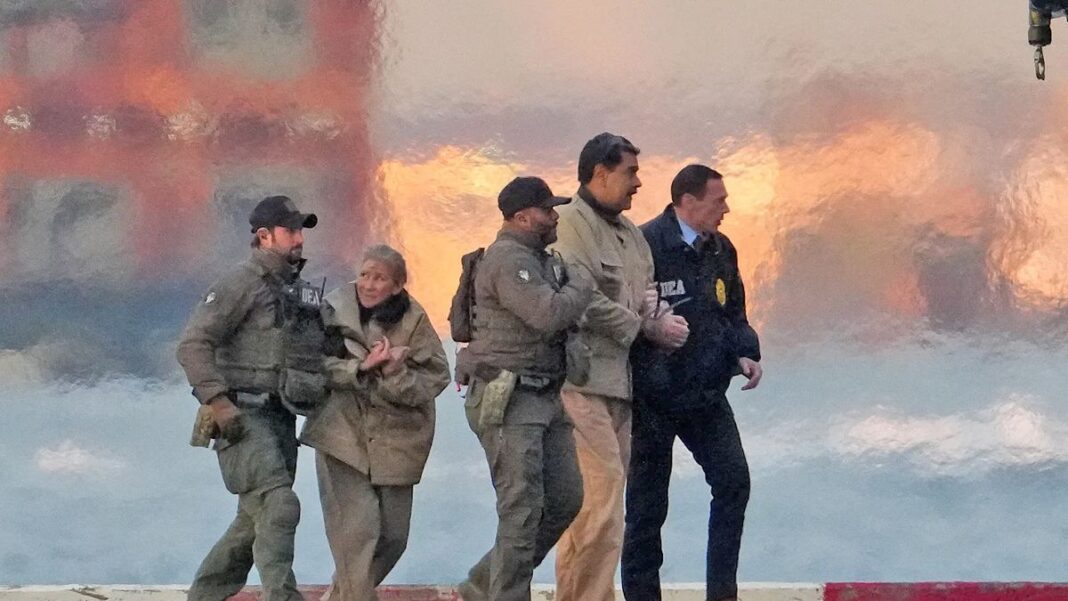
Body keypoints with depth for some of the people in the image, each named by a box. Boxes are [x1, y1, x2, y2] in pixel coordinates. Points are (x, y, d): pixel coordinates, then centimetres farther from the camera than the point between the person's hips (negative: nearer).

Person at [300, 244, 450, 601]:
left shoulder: (414, 321, -3)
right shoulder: (334, 310, -4)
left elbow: (434, 380, -8)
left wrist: (396, 374, -25)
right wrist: (360, 368, -20)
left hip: (394, 438, 3)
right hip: (343, 434, -3)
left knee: (393, 536, 9)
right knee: (357, 529, -15)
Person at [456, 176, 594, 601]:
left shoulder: (542, 260, 17)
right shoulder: (508, 259, -14)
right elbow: (548, 315, -25)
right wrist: (581, 284, -9)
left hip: (546, 399, 10)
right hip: (509, 402, -10)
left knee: (564, 500, 10)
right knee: (523, 511, -9)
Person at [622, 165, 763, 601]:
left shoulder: (721, 250, 9)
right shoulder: (644, 246, -15)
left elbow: (734, 314, 18)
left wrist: (745, 353, 2)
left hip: (707, 396, 6)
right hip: (653, 398, -6)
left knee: (733, 482, -5)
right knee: (647, 503, 3)